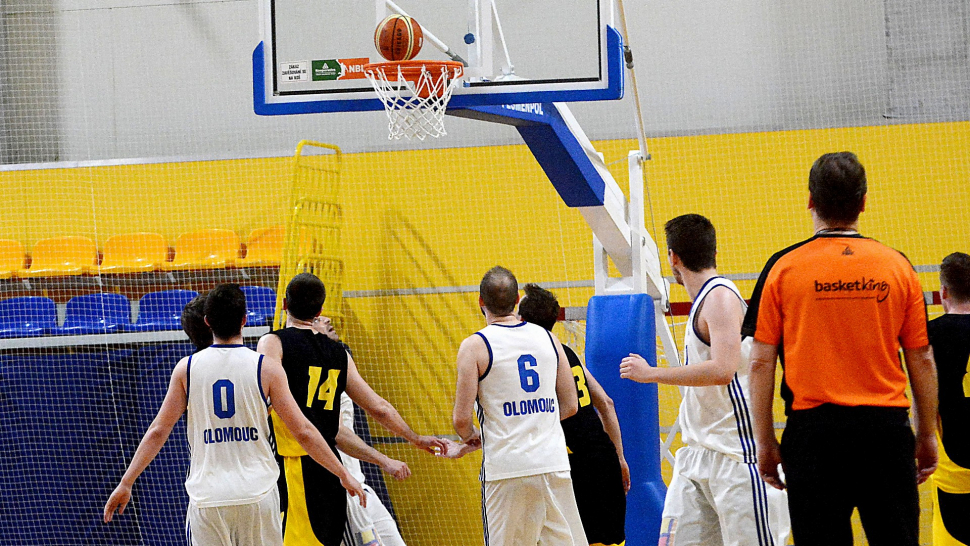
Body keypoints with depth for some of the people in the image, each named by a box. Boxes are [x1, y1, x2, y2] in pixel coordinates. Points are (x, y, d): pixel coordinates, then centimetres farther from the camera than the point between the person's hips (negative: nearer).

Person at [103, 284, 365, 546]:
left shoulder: (186, 368, 1)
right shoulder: (267, 368, -3)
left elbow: (158, 432, 3)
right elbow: (303, 432, -3)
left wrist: (125, 484, 12)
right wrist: (343, 475, 7)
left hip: (207, 498, 1)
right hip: (257, 493, -1)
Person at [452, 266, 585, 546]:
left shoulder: (475, 346, -5)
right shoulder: (547, 338, 9)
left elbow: (461, 419, -9)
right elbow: (570, 406, 13)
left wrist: (470, 436, 13)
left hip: (507, 468, -4)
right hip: (554, 464, 4)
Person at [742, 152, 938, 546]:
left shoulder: (783, 267, -1)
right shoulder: (897, 265, 3)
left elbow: (761, 362, -1)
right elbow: (922, 361, 6)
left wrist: (764, 442, 6)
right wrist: (927, 435, 15)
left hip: (813, 429, -1)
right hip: (886, 428, 1)